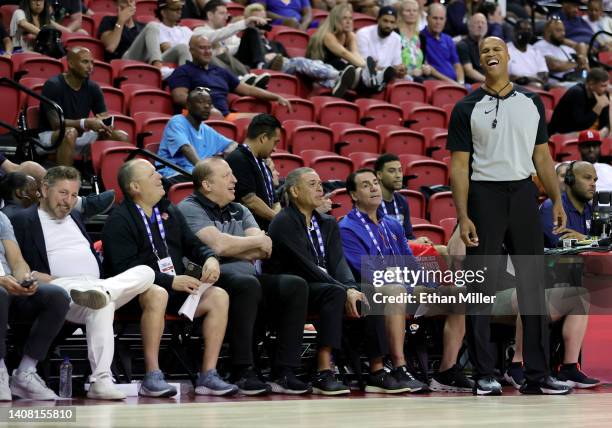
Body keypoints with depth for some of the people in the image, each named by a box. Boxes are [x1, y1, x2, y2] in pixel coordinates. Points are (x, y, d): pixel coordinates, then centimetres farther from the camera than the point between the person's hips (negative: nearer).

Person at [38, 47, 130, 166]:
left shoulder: (93, 88, 2)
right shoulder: (53, 85, -15)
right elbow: (56, 123, -24)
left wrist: (104, 125, -25)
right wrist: (86, 123, -37)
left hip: (81, 136, 6)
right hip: (50, 136, -6)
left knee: (121, 136, -11)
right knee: (70, 133, -39)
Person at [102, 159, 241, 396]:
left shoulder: (170, 212, 19)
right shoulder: (119, 221, -4)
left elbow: (192, 244, 22)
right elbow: (125, 269, -15)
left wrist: (209, 258, -3)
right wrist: (170, 282, -22)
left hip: (177, 287, 7)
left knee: (218, 296, -16)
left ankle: (208, 374, -19)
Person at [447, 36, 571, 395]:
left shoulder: (532, 103, 11)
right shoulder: (467, 108, 1)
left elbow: (542, 156, 13)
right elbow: (460, 165, -2)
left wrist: (557, 200, 3)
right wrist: (463, 216, -11)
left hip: (523, 193, 3)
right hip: (484, 194, -3)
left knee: (533, 283, 4)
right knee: (481, 287, -1)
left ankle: (538, 374, 9)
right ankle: (485, 375, 5)